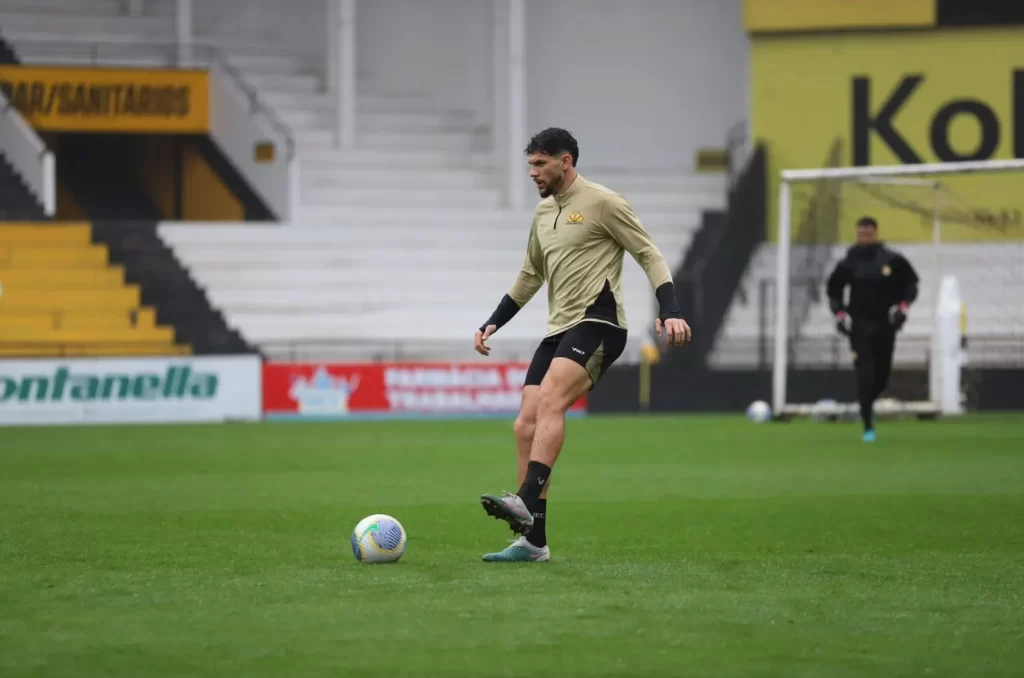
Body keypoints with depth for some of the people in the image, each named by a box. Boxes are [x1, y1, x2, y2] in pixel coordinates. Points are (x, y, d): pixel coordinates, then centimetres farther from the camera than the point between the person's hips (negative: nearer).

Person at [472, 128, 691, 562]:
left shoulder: (601, 203, -5)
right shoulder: (543, 213, 18)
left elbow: (648, 255, -6)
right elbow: (530, 276, 30)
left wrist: (669, 311, -18)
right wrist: (492, 325, 24)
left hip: (596, 323, -8)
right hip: (558, 330, 8)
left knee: (549, 401, -29)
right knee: (526, 427, -1)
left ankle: (526, 502, -42)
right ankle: (533, 541, 2)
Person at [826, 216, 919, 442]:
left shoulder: (893, 260, -2)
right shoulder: (849, 263, -2)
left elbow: (910, 284, 6)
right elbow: (833, 290, 8)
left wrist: (903, 306, -9)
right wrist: (839, 313, -6)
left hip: (886, 325, 2)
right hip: (859, 326, -2)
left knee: (882, 372, 10)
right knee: (864, 374, -12)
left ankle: (869, 401, 44)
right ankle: (868, 426, -10)